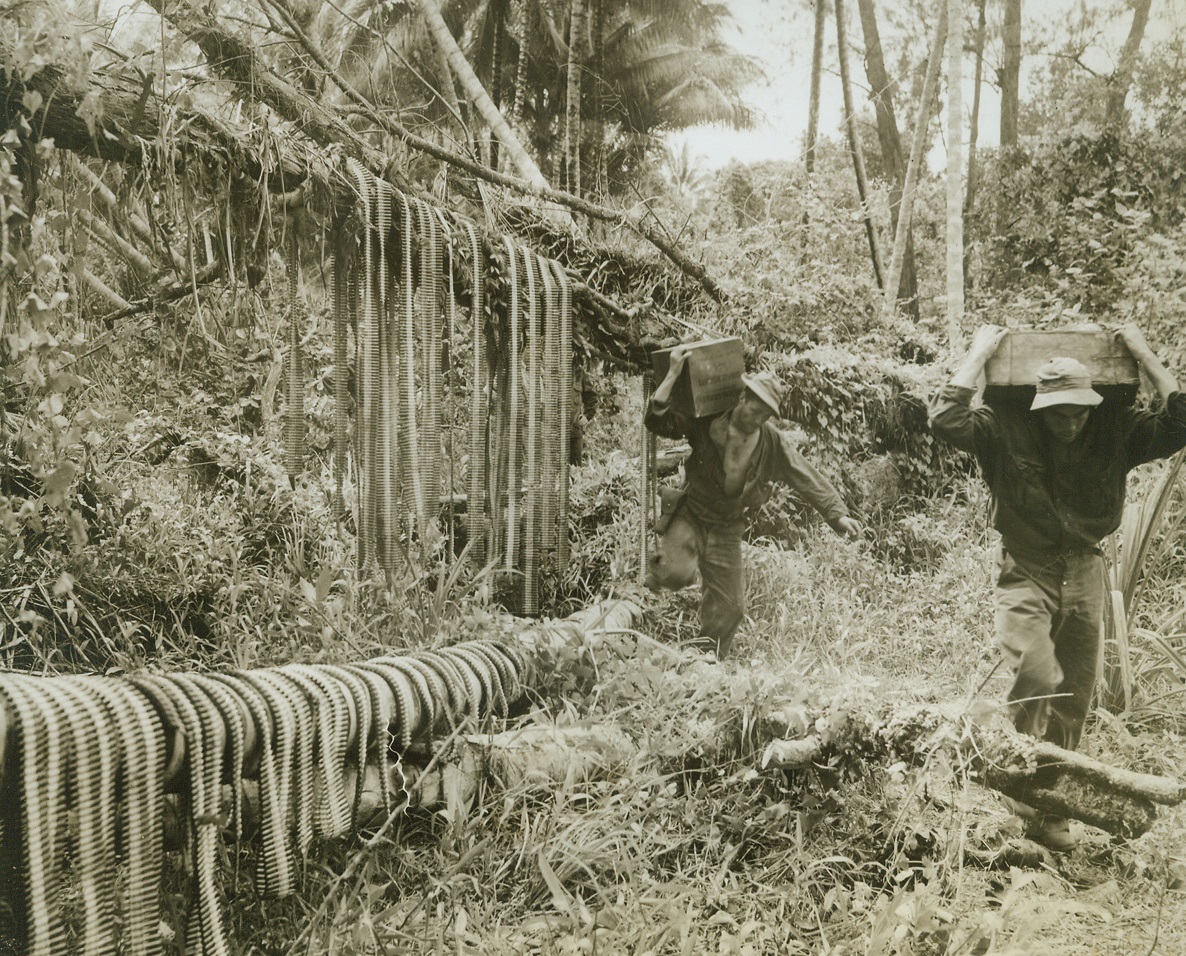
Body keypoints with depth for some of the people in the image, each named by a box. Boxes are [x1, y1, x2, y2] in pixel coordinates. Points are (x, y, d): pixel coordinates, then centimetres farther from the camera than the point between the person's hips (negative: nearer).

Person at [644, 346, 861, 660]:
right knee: (679, 573, -31)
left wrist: (837, 514, -8)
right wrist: (673, 374, -31)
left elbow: (807, 478, -3)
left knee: (728, 606, 6)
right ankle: (660, 566, 7)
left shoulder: (774, 443, -9)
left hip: (726, 528, 3)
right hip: (690, 515, -3)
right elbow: (659, 420, -22)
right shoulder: (706, 423, -16)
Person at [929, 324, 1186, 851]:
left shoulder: (1115, 429, -2)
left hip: (1085, 575, 4)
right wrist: (979, 354, -16)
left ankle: (1052, 812, 25)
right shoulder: (1006, 428, -11)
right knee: (1037, 676, -26)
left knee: (1074, 700, 10)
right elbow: (946, 419, -23)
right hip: (1026, 574, -3)